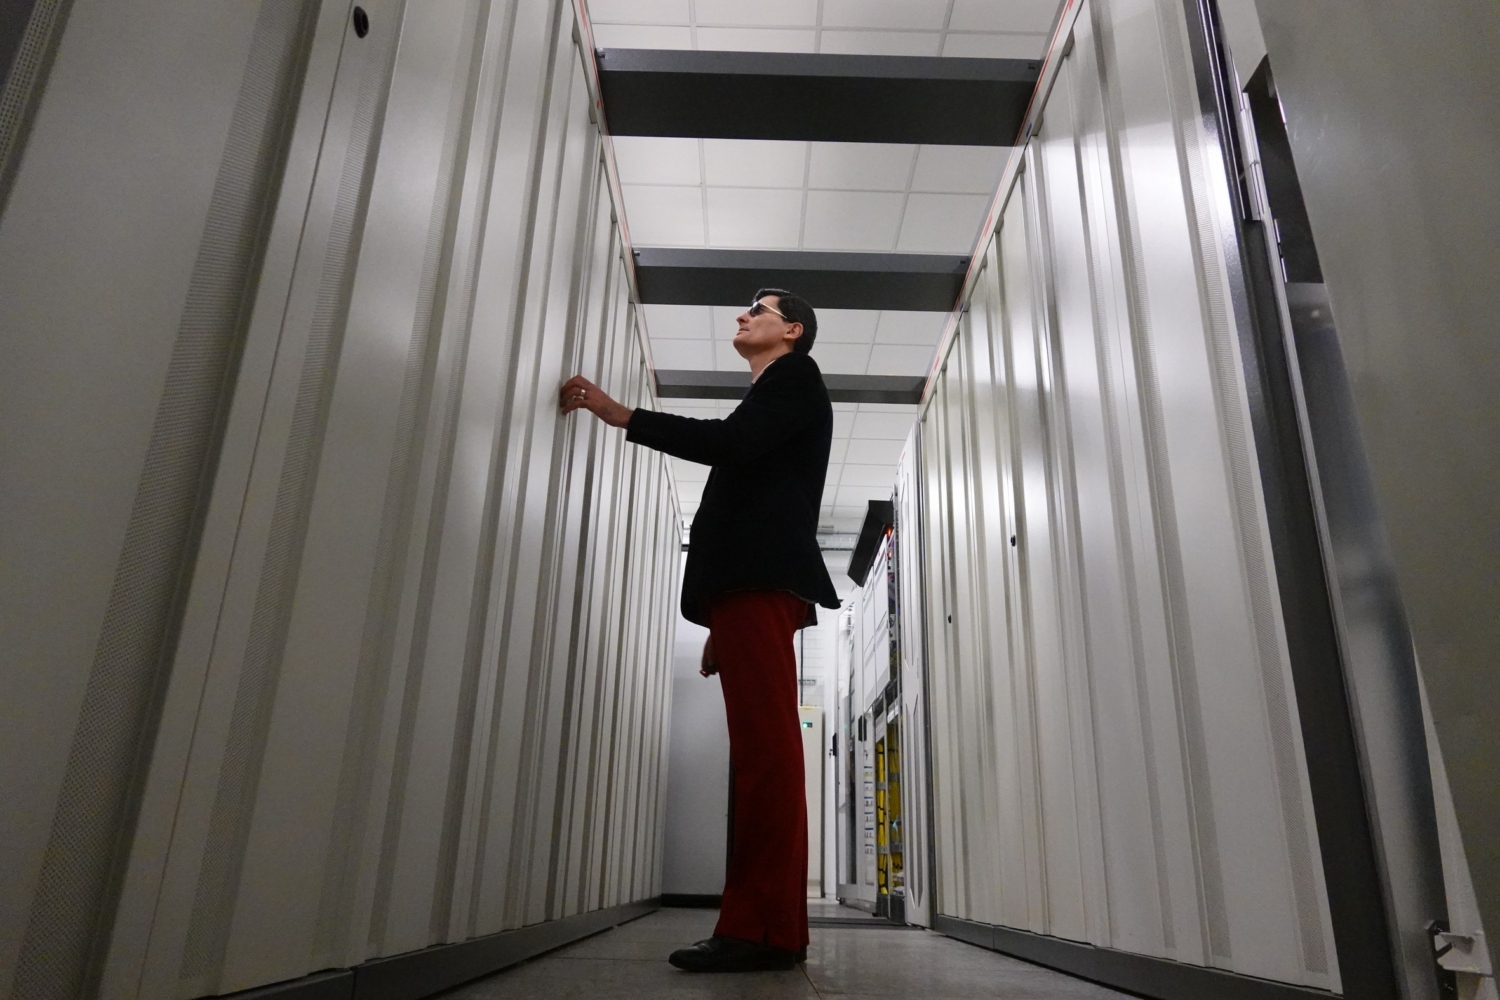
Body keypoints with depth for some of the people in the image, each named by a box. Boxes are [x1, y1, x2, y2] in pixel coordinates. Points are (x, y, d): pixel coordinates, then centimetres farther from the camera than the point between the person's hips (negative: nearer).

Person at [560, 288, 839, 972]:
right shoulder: (768, 399, 32)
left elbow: (733, 442, -14)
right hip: (749, 583, 10)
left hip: (761, 582, -9)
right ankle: (770, 927, 7)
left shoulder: (794, 377, 7)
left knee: (766, 747, -14)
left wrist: (620, 415, -14)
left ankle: (763, 928, -15)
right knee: (762, 752, 4)